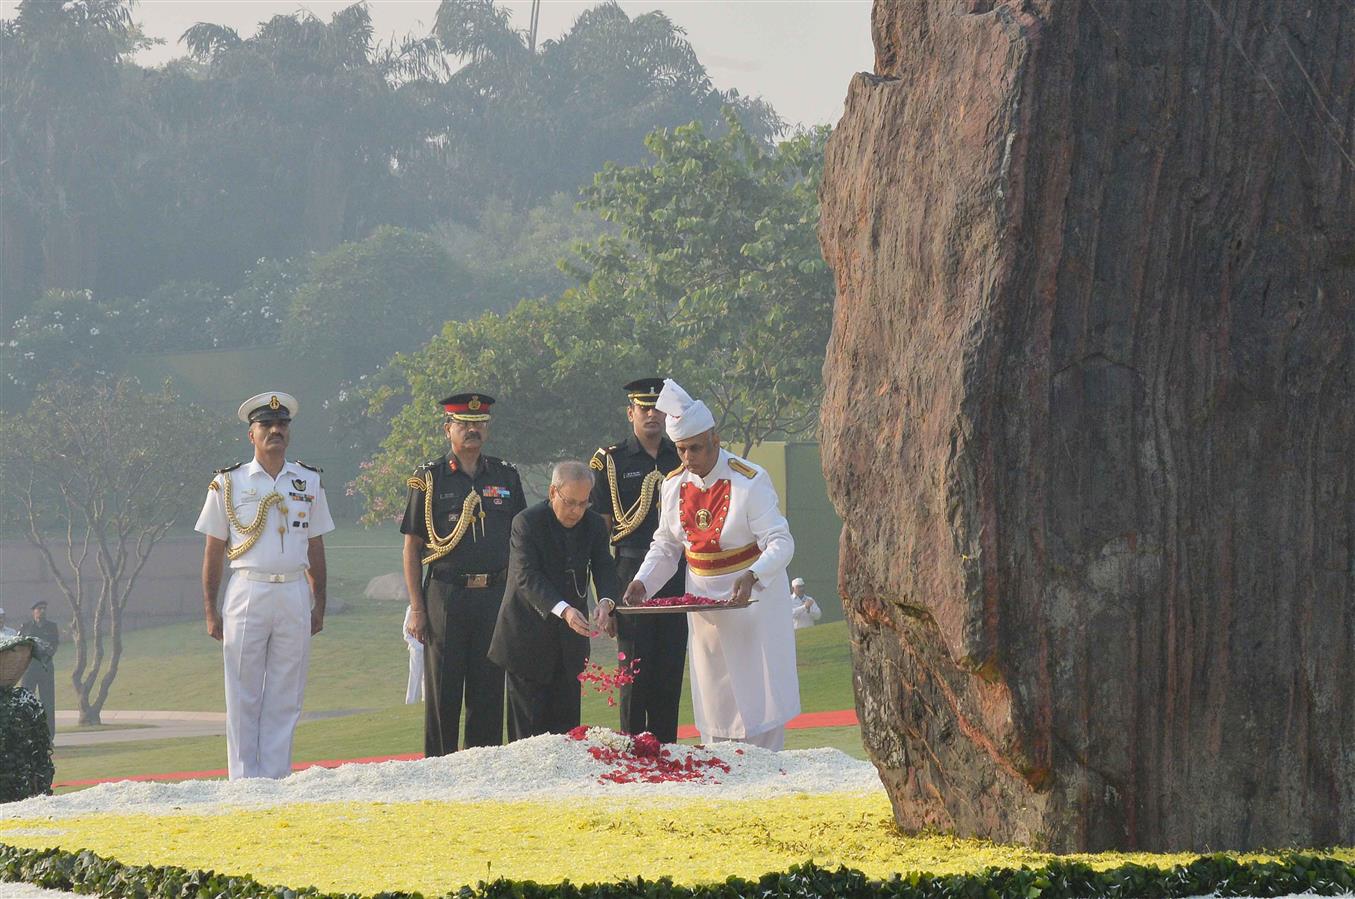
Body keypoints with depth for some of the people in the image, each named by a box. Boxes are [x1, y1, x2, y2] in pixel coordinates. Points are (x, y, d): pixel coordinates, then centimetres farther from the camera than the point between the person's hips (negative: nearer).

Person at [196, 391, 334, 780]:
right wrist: (210, 610, 0)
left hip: (295, 596, 2)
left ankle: (277, 780, 6)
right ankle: (244, 782, 1)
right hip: (247, 593, -2)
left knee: (285, 697, 2)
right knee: (243, 696, -2)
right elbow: (213, 550, 5)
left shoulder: (309, 482, 11)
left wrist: (319, 604, 10)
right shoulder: (228, 483, 4)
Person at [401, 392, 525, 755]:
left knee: (488, 690, 5)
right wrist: (416, 609, -5)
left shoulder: (505, 476, 11)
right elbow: (411, 547, 2)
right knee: (443, 692, 0)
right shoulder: (429, 479, 2)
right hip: (444, 597, -3)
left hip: (494, 596, 3)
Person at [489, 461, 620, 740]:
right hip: (529, 636, -4)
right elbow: (527, 577, -24)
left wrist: (606, 601, -30)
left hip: (569, 637, 5)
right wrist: (564, 610, -39)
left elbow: (604, 568, -6)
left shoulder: (594, 524, 1)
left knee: (566, 721, 6)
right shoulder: (527, 523, -15)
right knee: (529, 727, -1)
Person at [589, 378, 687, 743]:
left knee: (671, 668, 5)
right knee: (635, 670, -3)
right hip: (632, 573, -3)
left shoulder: (681, 458, 12)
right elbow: (600, 525, 2)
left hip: (677, 575, 3)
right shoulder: (611, 461, 2)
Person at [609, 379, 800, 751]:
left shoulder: (749, 481, -17)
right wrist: (641, 584, -7)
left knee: (759, 694, -4)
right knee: (713, 700, 7)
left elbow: (780, 542, -21)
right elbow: (665, 547, 10)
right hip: (702, 601, 5)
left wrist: (752, 577, -39)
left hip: (754, 598, -5)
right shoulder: (674, 485, 0)